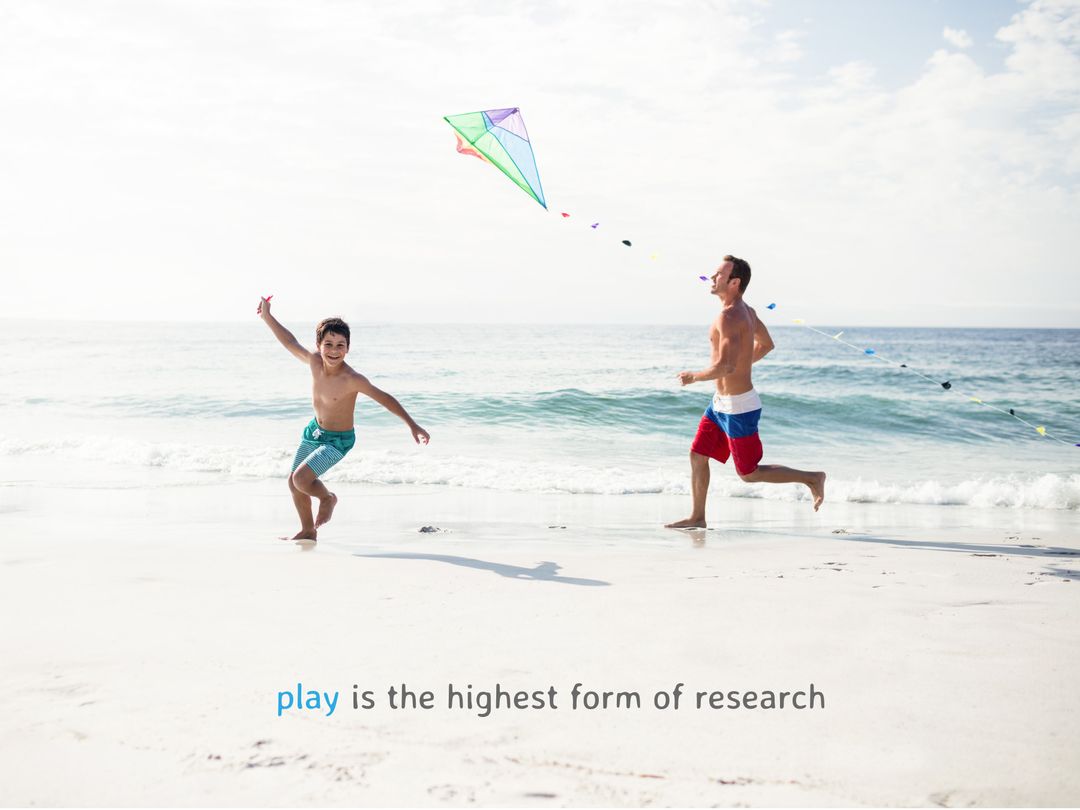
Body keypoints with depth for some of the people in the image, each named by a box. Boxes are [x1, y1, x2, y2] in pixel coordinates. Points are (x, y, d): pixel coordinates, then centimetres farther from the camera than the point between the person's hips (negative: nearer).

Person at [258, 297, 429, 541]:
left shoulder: (352, 379, -31)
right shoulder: (314, 362, -16)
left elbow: (385, 399, -26)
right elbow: (290, 342, 2)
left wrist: (413, 426, -27)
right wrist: (267, 317, 7)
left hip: (338, 440, -7)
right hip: (314, 430, 7)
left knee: (301, 479, -20)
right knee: (293, 482, 14)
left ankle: (328, 498, 14)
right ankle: (308, 531, 36)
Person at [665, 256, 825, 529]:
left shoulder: (729, 317, -23)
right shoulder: (747, 311, 7)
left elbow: (725, 365, -32)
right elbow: (766, 344, 23)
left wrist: (693, 377, -15)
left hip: (737, 407, -10)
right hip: (721, 403, 10)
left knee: (749, 473, 2)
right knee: (697, 455, 13)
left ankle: (812, 478, 13)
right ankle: (697, 518, 22)